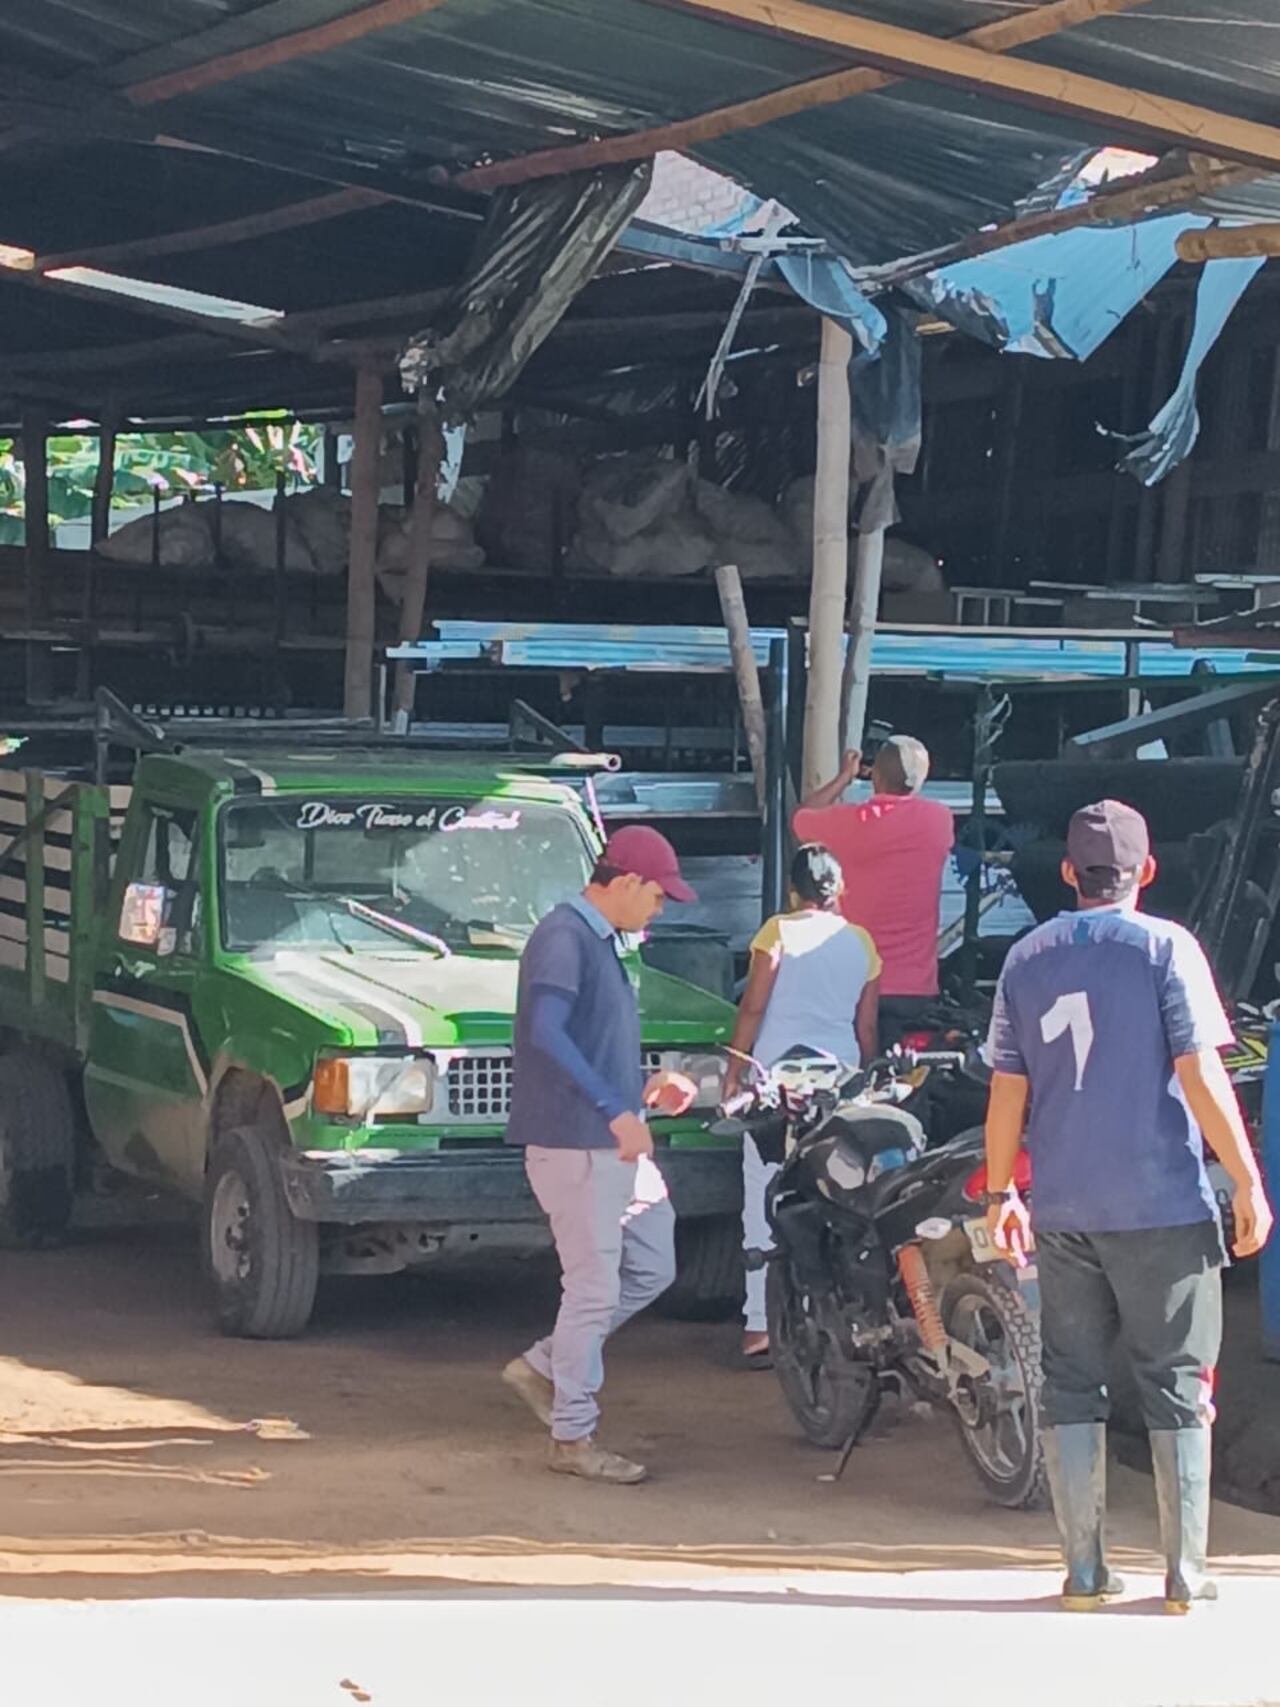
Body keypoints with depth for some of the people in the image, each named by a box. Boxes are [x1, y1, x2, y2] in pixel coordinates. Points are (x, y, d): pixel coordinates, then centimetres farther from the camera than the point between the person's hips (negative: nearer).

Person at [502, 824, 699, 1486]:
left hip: (615, 1143, 10)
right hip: (572, 1142, -10)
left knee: (652, 1268, 13)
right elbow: (545, 1032, -29)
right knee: (595, 1289, -4)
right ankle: (572, 1437, 5)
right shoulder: (564, 937, -15)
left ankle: (543, 1367, 20)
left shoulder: (603, 943, 17)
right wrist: (616, 1110, -30)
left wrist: (644, 1092, 15)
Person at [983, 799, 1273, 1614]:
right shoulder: (1165, 947, -5)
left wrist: (1001, 1192, 17)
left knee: (1073, 1386, 8)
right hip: (1163, 1206, -3)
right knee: (1178, 1387, 3)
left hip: (1064, 1211, 3)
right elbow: (1200, 1074, -11)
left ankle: (1086, 1571, 7)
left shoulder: (1027, 959, 7)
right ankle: (1186, 1575, 3)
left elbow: (1008, 1091, 7)